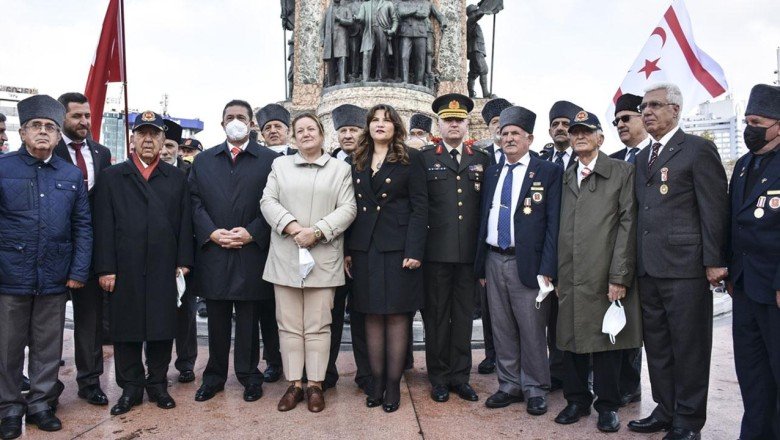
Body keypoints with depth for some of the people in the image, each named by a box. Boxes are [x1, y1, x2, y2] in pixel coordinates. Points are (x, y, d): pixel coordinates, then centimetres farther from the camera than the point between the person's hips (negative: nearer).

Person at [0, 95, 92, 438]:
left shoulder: (72, 175, 6)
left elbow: (83, 226, 6)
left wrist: (79, 271, -1)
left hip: (55, 278, 2)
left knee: (48, 345, 11)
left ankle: (40, 402, 26)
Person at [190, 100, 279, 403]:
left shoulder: (269, 160, 3)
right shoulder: (203, 160, 13)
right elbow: (195, 202, 6)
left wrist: (252, 233, -14)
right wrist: (212, 232, -8)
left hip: (251, 251, -2)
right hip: (213, 251, 3)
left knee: (248, 319, 7)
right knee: (217, 319, 11)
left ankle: (249, 375, 20)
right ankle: (214, 376, 24)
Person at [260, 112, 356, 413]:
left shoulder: (340, 168, 9)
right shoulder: (280, 165, 13)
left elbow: (347, 208, 0)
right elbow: (268, 201, 4)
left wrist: (316, 232, -13)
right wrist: (292, 227, -13)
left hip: (323, 258, -1)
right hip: (285, 257, 2)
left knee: (318, 325, 2)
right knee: (289, 324, 5)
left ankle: (315, 385, 11)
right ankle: (294, 384, 14)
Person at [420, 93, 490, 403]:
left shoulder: (482, 160, 10)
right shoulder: (424, 158, 2)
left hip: (469, 251, 2)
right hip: (436, 251, -2)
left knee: (463, 315, 10)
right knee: (436, 315, 7)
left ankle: (460, 375, 22)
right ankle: (439, 377, 20)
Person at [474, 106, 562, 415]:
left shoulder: (548, 172, -2)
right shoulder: (492, 172, 13)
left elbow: (553, 223, -7)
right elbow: (483, 217, 13)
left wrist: (547, 268, -13)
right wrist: (481, 264, 8)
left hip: (527, 262, -5)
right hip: (494, 260, 5)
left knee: (532, 331, 4)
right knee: (502, 330, 12)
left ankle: (535, 389, 20)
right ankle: (509, 385, 26)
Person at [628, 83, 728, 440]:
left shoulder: (698, 149, -4)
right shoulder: (642, 158, 17)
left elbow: (714, 208, -8)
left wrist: (714, 261, -13)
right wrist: (635, 262, 13)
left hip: (684, 266, -7)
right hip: (648, 267, 7)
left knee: (688, 347, 3)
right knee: (657, 345, 14)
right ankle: (665, 410, 27)